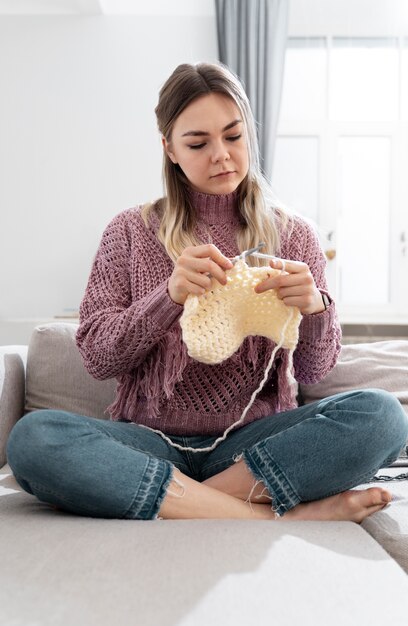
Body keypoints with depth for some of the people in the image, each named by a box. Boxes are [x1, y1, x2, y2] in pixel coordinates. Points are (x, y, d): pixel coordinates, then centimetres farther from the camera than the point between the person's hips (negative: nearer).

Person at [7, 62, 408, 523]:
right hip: (151, 441, 0)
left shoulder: (293, 236, 8)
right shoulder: (130, 233, 6)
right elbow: (96, 358, -1)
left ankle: (177, 504, -21)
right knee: (31, 438, -29)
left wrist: (315, 308, -18)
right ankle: (275, 516, -25)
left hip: (253, 442, 1)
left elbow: (313, 371, 4)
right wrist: (169, 295, -18)